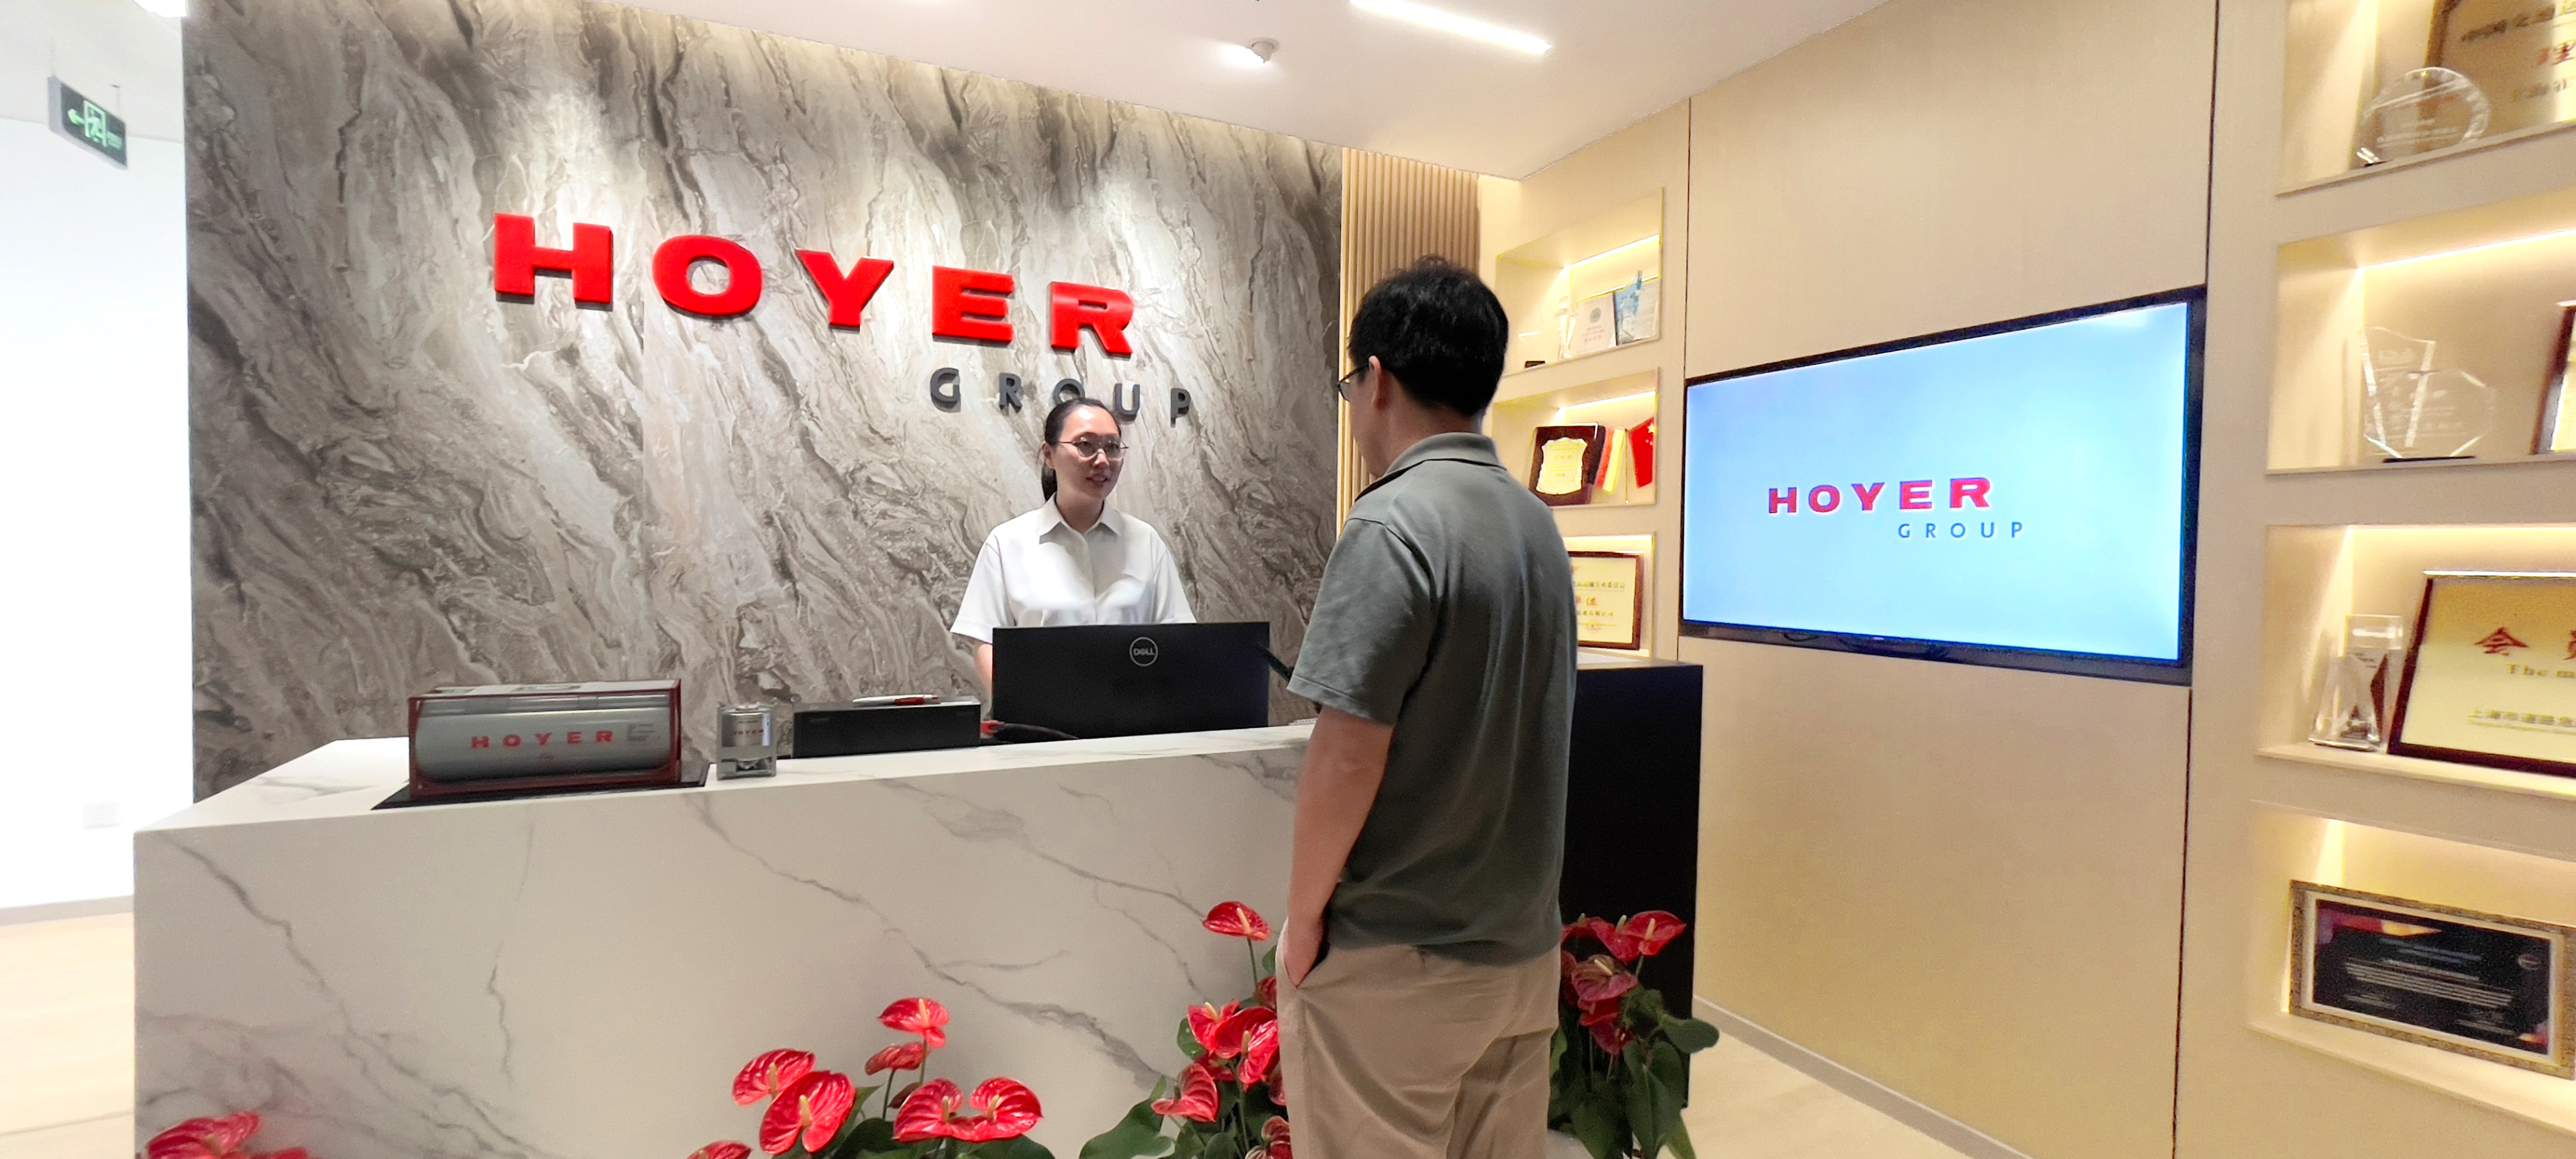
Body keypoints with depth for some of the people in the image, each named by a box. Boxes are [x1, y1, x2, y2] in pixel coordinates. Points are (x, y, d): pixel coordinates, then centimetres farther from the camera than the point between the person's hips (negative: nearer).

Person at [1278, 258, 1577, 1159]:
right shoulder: (1535, 520, 6)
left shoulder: (1392, 525, -19)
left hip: (1396, 957, -7)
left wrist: (1303, 916, -7)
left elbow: (1348, 757, -21)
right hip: (1520, 942, 7)